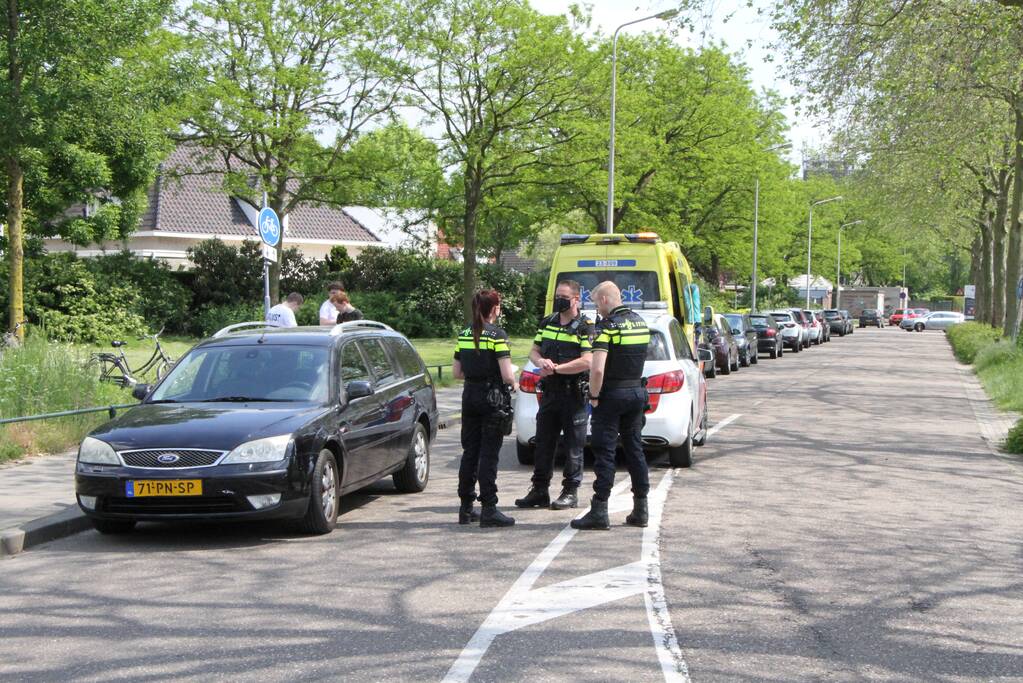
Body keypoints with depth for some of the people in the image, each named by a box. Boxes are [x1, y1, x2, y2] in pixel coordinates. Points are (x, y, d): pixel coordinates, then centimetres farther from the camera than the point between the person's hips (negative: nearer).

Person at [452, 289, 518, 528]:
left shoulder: (464, 334, 7)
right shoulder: (497, 334, -12)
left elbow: (456, 372, 11)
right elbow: (507, 375, -16)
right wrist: (513, 384, 4)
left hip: (469, 396, 6)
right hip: (492, 397, -6)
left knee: (469, 452, 12)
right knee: (489, 454, -4)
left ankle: (466, 508, 16)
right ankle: (489, 509, -3)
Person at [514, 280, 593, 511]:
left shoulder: (585, 327, -8)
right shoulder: (547, 323, 13)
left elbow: (587, 362, -17)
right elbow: (534, 351, 16)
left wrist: (556, 368, -17)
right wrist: (541, 362, -8)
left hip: (574, 394, -6)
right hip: (549, 392, 6)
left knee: (573, 444, 1)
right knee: (543, 442, 9)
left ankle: (570, 492, 9)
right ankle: (539, 491, 16)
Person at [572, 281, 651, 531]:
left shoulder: (607, 326, -16)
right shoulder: (640, 323, 9)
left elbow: (597, 369, -23)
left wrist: (594, 396, -12)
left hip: (612, 395, -7)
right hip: (637, 391, 7)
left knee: (604, 453, -4)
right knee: (635, 450, 12)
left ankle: (599, 512, -5)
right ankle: (641, 509, 14)